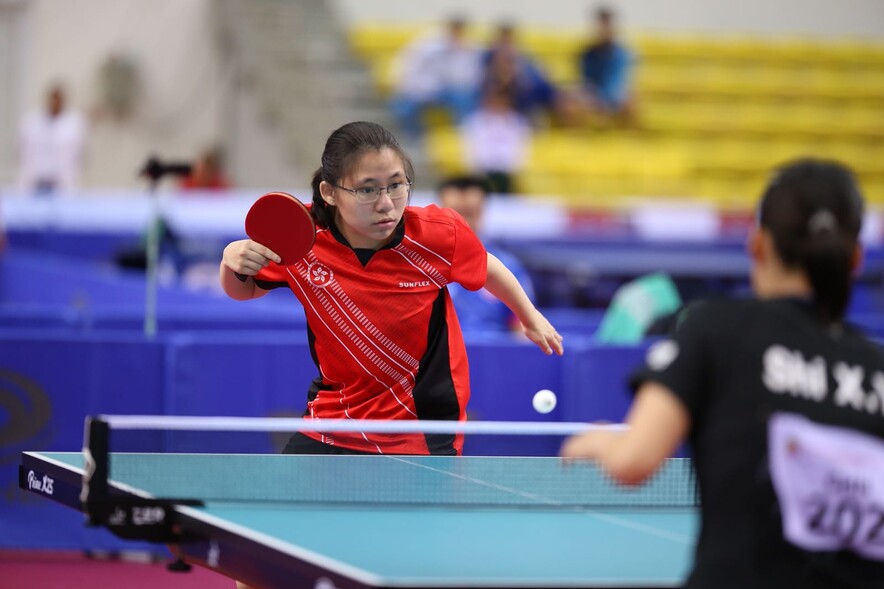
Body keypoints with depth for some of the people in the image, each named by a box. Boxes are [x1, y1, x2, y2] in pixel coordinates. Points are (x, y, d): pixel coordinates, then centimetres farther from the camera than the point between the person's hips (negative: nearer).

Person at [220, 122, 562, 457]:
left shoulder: (438, 234, -17)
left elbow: (486, 268, 6)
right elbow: (244, 291, 4)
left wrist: (531, 319, 21)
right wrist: (233, 261, -18)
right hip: (331, 424, 2)